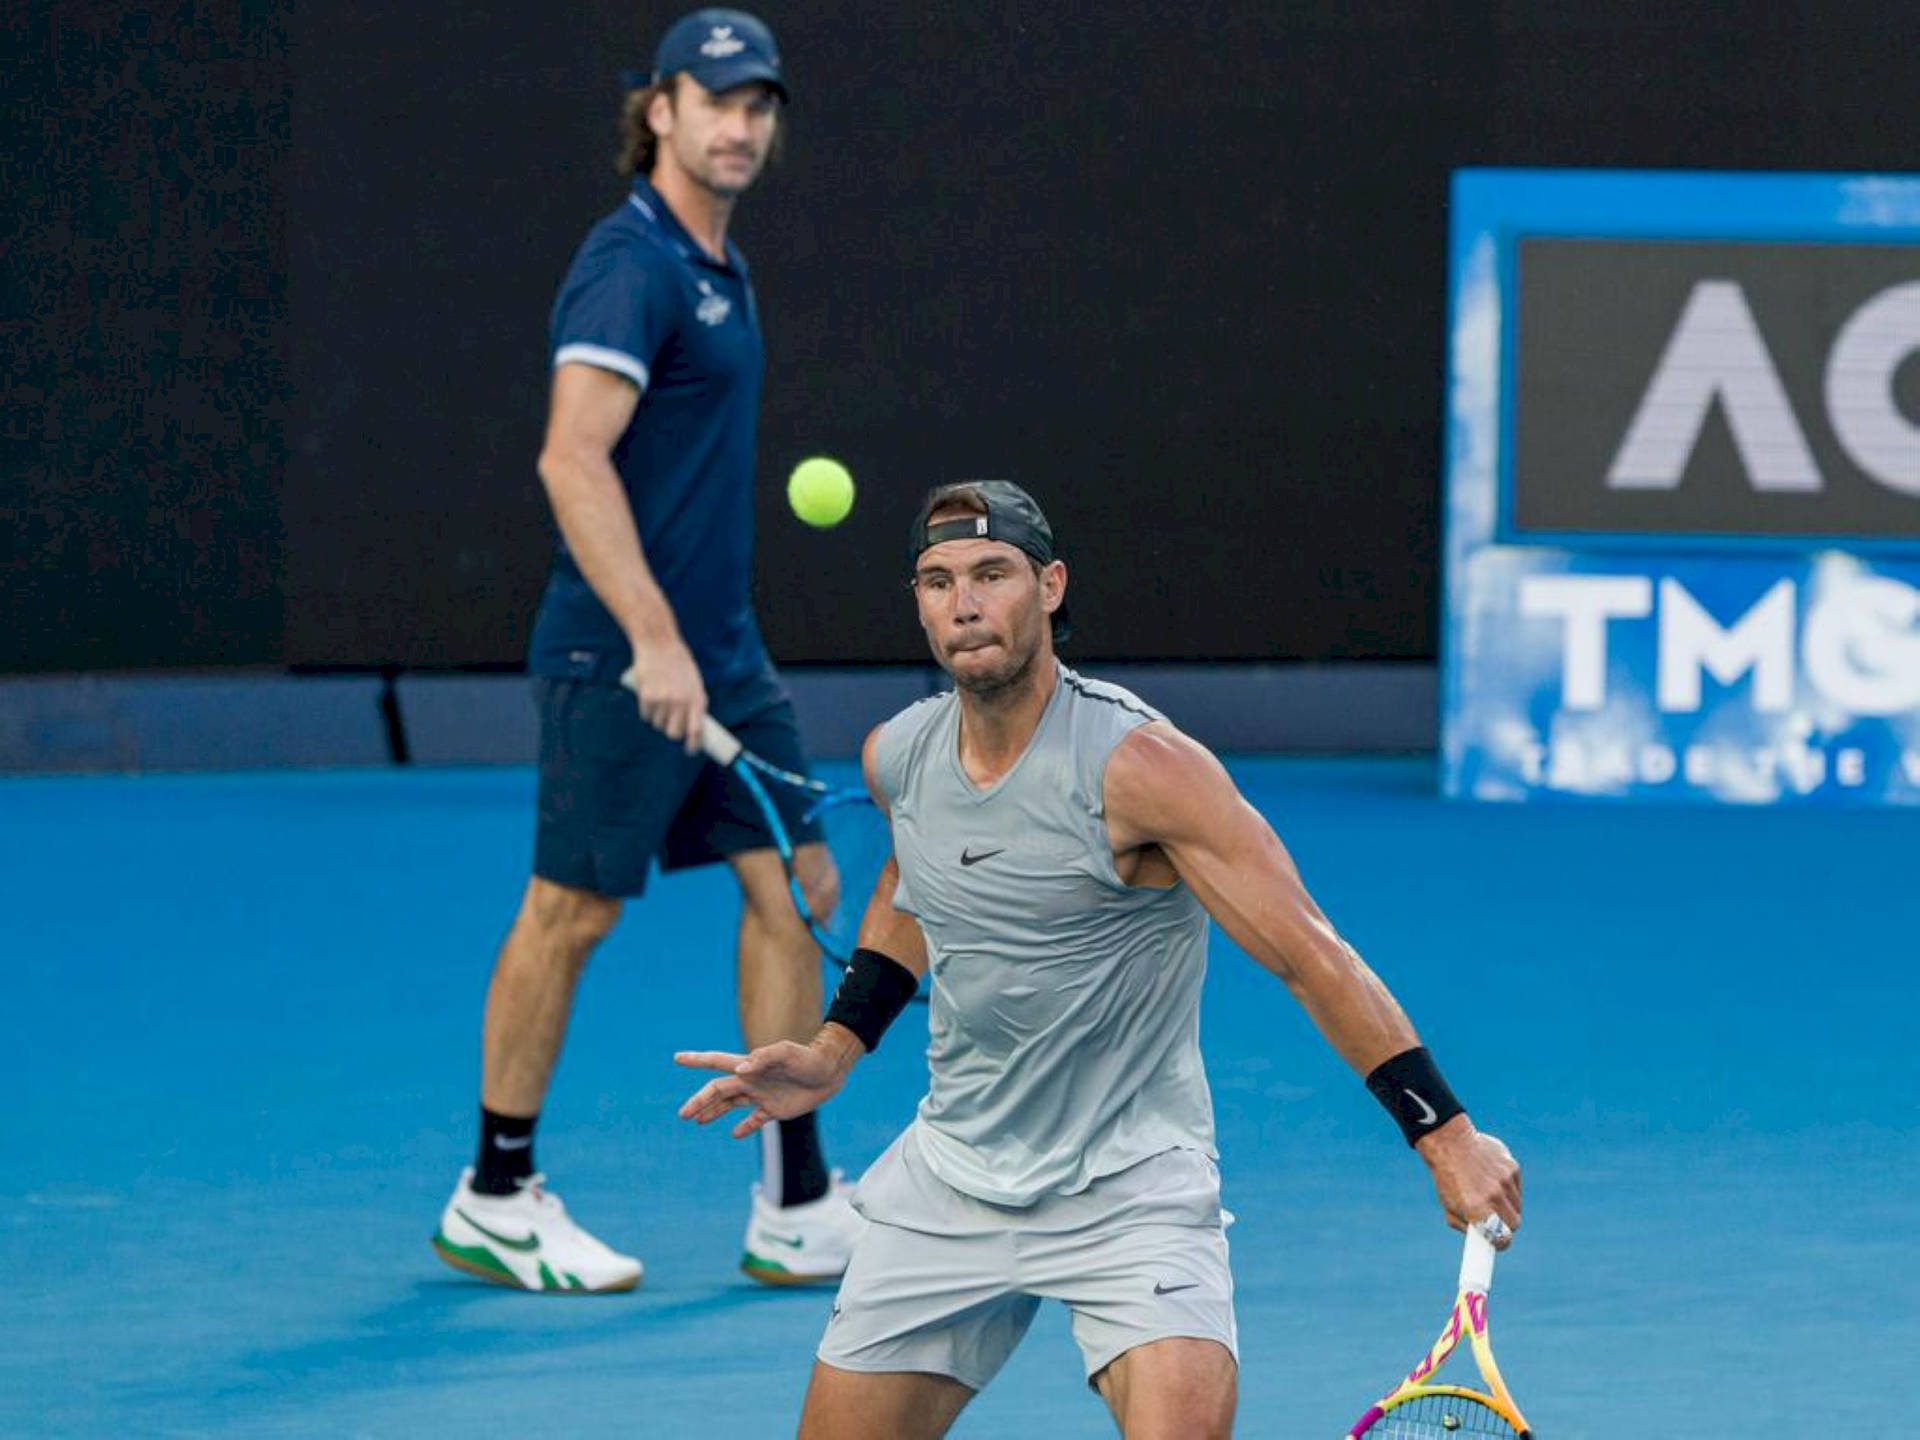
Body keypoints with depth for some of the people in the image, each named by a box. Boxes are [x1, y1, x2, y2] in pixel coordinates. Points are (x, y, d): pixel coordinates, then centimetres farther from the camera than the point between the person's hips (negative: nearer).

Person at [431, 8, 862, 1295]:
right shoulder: (631, 267, -15)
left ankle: (796, 1209, 8)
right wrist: (654, 640, -28)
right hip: (620, 656, -9)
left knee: (794, 888, 5)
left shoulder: (717, 268, 14)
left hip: (721, 654, 9)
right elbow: (574, 461, -24)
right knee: (570, 912, 0)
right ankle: (495, 1200, 12)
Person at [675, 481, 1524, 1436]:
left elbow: (1308, 956, -21)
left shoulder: (1139, 767, -21)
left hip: (1132, 1187, -6)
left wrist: (1446, 1135, -25)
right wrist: (834, 1050, 13)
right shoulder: (897, 758, -1)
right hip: (950, 1176, 6)